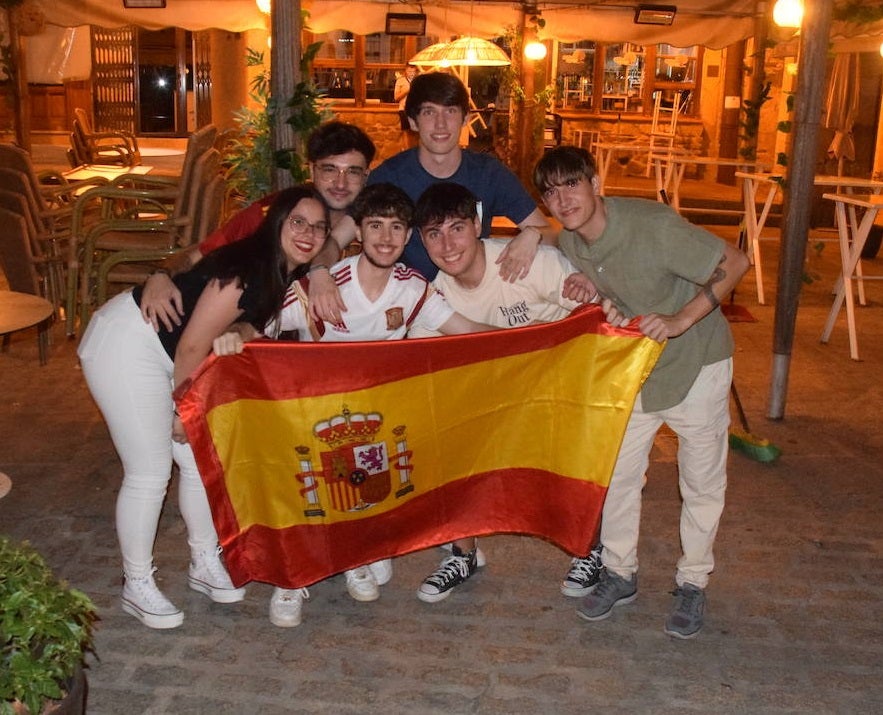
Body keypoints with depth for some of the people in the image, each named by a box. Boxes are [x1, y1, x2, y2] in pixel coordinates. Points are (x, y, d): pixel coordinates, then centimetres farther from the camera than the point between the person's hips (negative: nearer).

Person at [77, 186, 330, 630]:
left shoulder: (284, 277, 1)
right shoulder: (248, 270, -27)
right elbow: (193, 345, -22)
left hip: (169, 355, 9)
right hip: (126, 347, -9)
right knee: (150, 472, -4)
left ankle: (205, 565, 27)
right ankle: (137, 587, 13)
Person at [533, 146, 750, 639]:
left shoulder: (654, 225, -28)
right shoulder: (568, 245, -8)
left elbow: (735, 263, -23)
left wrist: (681, 320, -32)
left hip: (695, 363, -5)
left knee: (702, 481, 8)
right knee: (616, 472, 8)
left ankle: (693, 583, 27)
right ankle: (621, 575, 27)